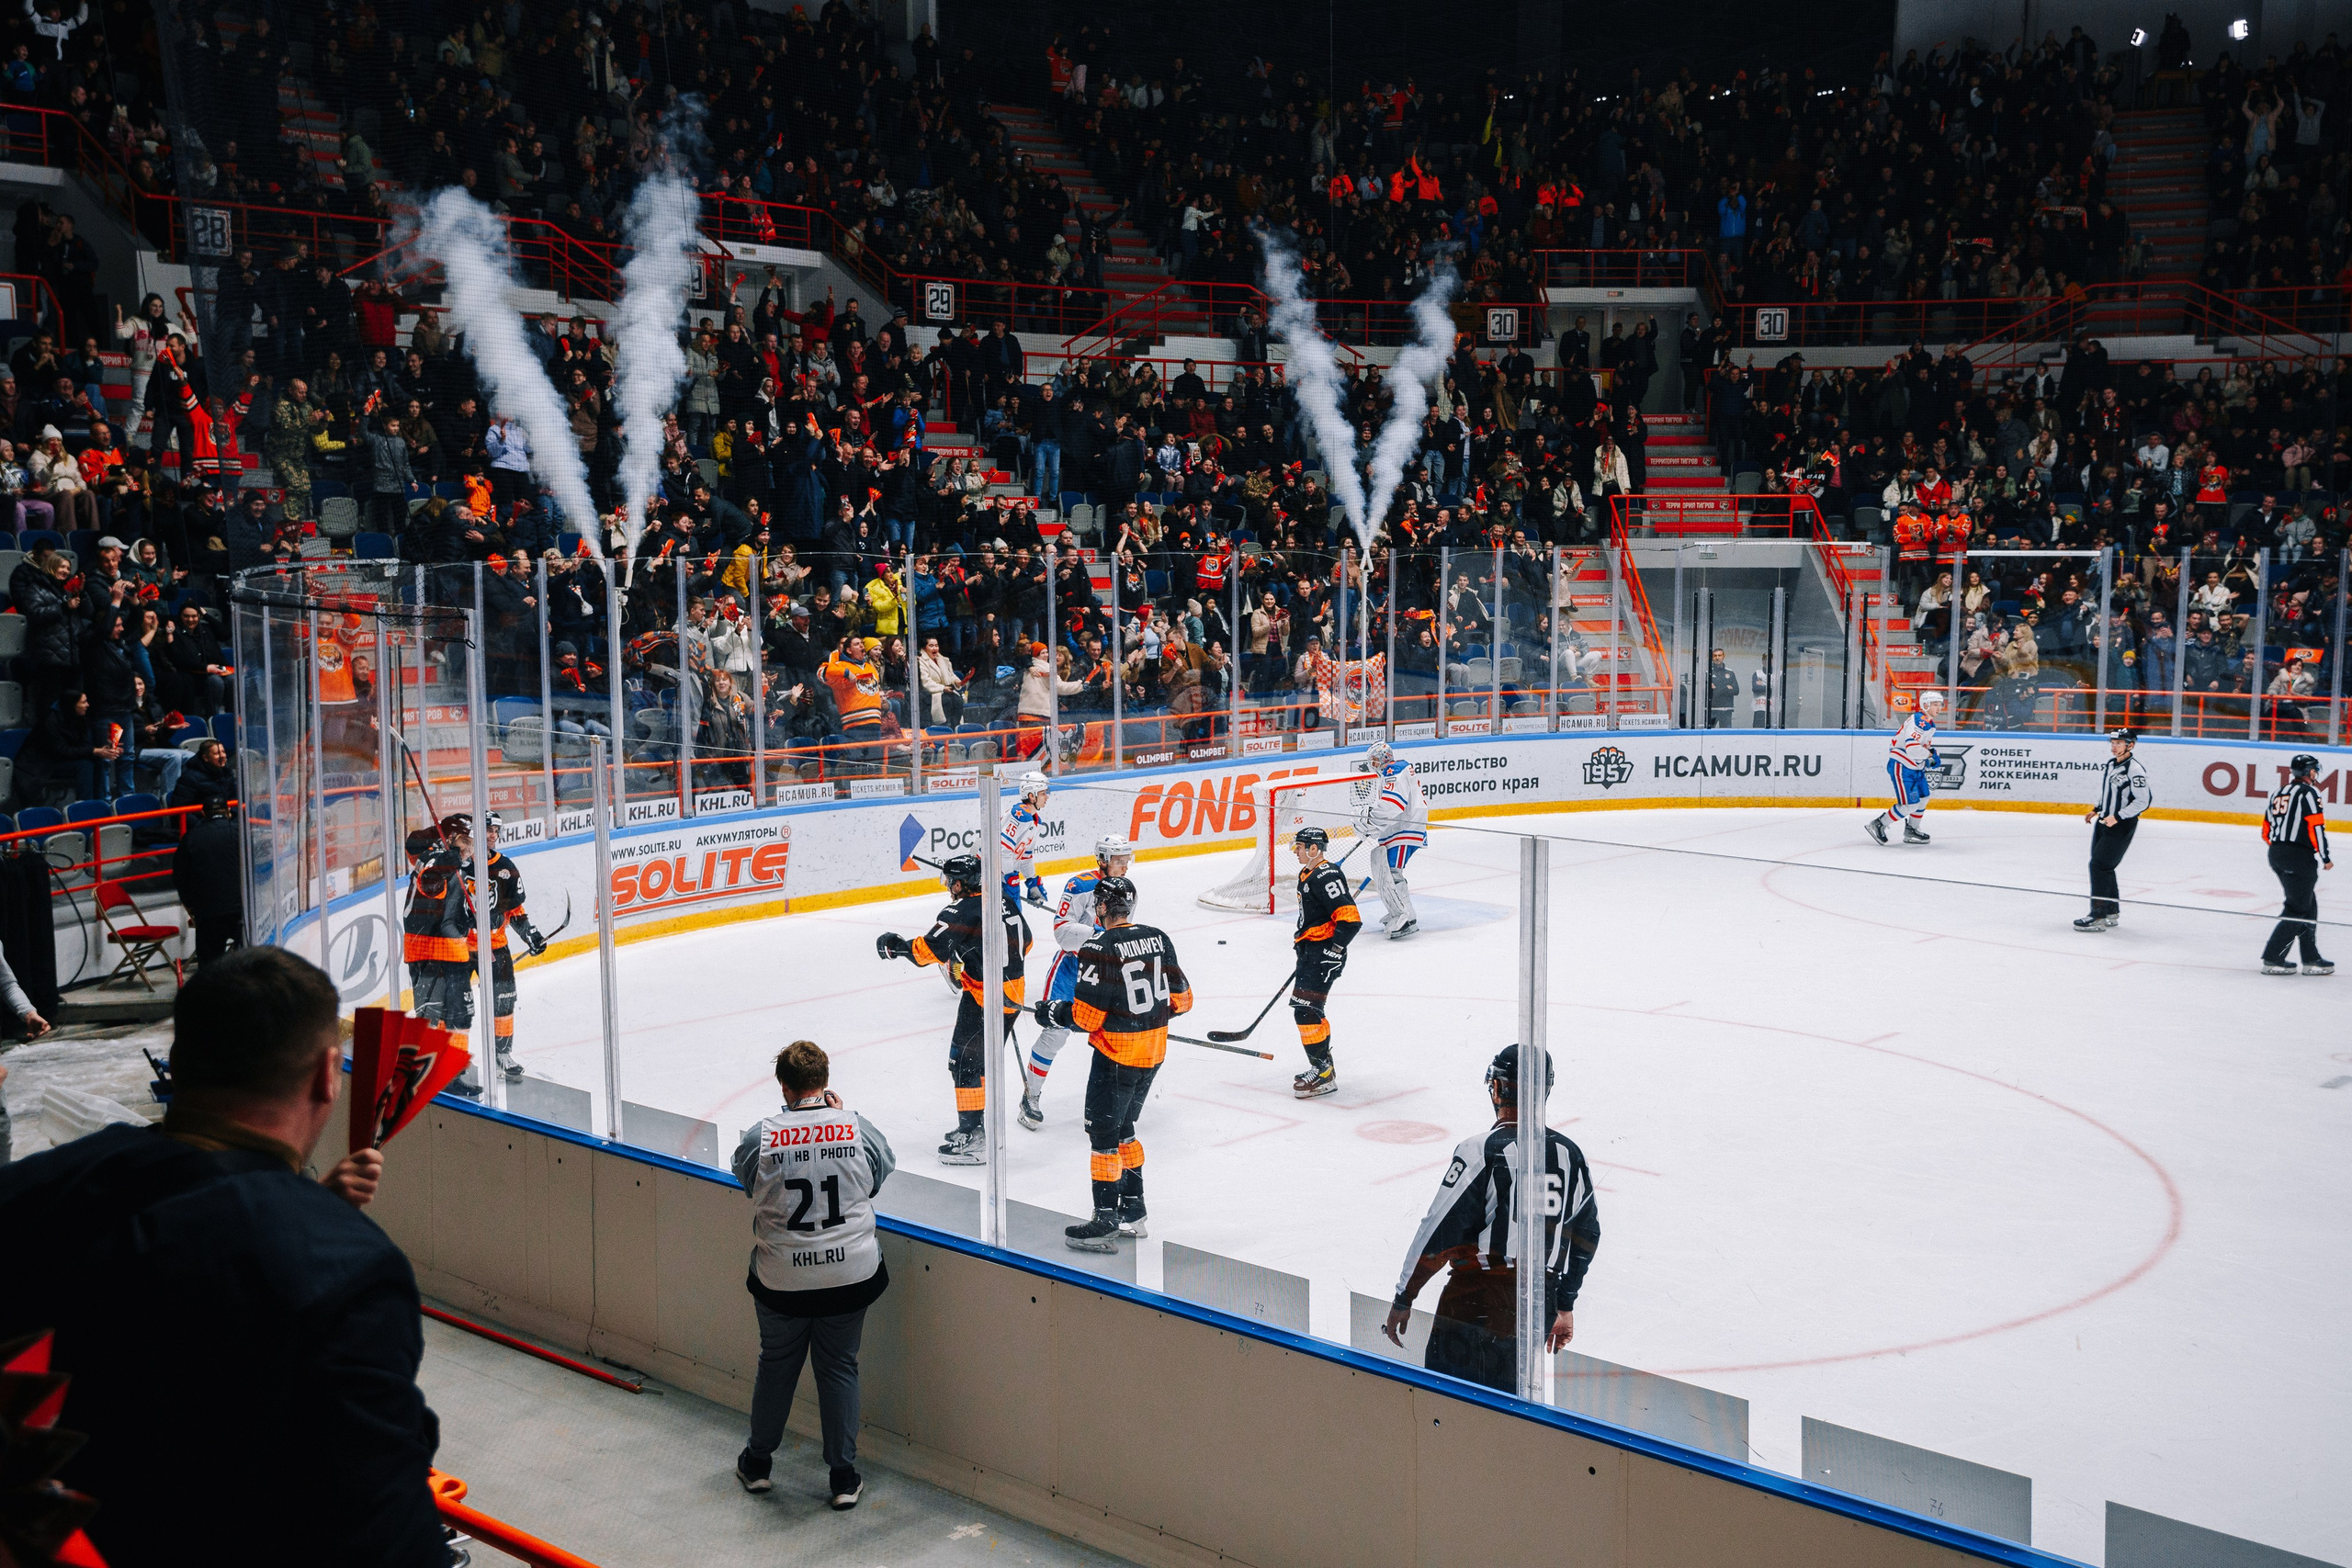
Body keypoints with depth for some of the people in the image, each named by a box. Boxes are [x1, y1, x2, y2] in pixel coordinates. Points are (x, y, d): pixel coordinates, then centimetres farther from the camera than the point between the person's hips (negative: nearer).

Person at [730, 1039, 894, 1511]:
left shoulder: (760, 1138, -13)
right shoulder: (858, 1130, -12)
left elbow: (747, 1179, 7)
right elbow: (883, 1170, 9)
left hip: (780, 1281, 0)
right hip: (850, 1276, 0)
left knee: (776, 1365, 20)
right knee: (839, 1368, 14)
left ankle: (757, 1463, 36)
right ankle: (844, 1478, 19)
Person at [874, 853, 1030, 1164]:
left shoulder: (961, 912, -17)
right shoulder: (1005, 902, 7)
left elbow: (929, 950, -19)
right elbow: (1024, 942, 18)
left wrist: (894, 945, -3)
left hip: (983, 998, -9)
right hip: (1012, 994, 9)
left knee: (965, 1062, -1)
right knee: (984, 1059, 21)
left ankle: (973, 1139, -1)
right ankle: (984, 1125, 31)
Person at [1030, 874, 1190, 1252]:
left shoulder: (1098, 950, -18)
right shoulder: (1158, 938, 3)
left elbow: (1085, 1017, -18)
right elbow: (1181, 999, 8)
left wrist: (1053, 1013, 0)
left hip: (1117, 1054, -8)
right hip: (1154, 1050, 8)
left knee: (1103, 1132, 1)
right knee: (1122, 1127, 20)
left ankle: (1105, 1223, 3)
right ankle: (1132, 1212, 26)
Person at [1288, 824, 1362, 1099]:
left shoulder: (1326, 877, -20)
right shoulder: (1306, 875, 13)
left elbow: (1350, 919, -25)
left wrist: (1334, 952, -26)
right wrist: (1300, 943, 28)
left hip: (1325, 953, -11)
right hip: (1309, 952, 11)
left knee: (1306, 1010, -14)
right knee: (1302, 1008, 16)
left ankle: (1323, 1076, -9)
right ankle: (1323, 1066, 28)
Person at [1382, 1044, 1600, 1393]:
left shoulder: (1481, 1151, -13)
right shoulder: (1571, 1155, 6)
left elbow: (1438, 1233, -14)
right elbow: (1586, 1236, 16)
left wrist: (1403, 1299, -4)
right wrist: (1565, 1306, 27)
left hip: (1476, 1301, -6)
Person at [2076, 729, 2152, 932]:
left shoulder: (2134, 769, -18)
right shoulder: (2111, 763, 9)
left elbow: (2143, 800, -21)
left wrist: (2117, 817, -23)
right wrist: (2097, 810, 18)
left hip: (2122, 826, -9)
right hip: (2104, 822, 9)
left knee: (2099, 865, -12)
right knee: (2102, 866, 12)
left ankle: (2099, 916, -9)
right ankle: (2112, 912, 23)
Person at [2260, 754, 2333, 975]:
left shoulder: (2278, 793, 16)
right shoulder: (2308, 792, -8)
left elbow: (2266, 831, 17)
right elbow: (2316, 827, -15)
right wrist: (2325, 858, -7)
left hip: (2276, 855, 9)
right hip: (2299, 858, -9)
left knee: (2308, 907, 15)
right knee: (2297, 910, -4)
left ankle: (2311, 959, 16)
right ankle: (2272, 959, -7)